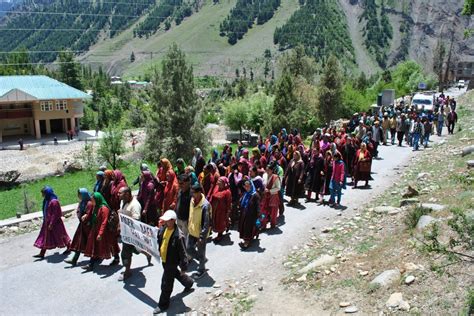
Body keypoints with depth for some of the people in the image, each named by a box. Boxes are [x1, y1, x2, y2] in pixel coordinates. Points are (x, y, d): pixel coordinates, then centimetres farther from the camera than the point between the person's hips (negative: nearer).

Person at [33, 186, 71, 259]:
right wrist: (45, 220, 18)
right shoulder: (47, 201, 6)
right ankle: (42, 254, 16)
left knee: (60, 236, 6)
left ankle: (68, 248, 24)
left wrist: (51, 224, -22)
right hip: (47, 222, 9)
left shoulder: (53, 202, -23)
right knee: (45, 237, 10)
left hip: (54, 223, -9)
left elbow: (55, 214, -23)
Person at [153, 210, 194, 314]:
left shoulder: (178, 236, -32)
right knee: (176, 273, 31)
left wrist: (184, 267, -16)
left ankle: (163, 305, 26)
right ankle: (189, 283, 56)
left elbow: (182, 253, -23)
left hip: (171, 262, -8)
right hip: (164, 259, 8)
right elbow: (159, 241, 10)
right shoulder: (163, 229, -10)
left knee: (166, 284, 6)